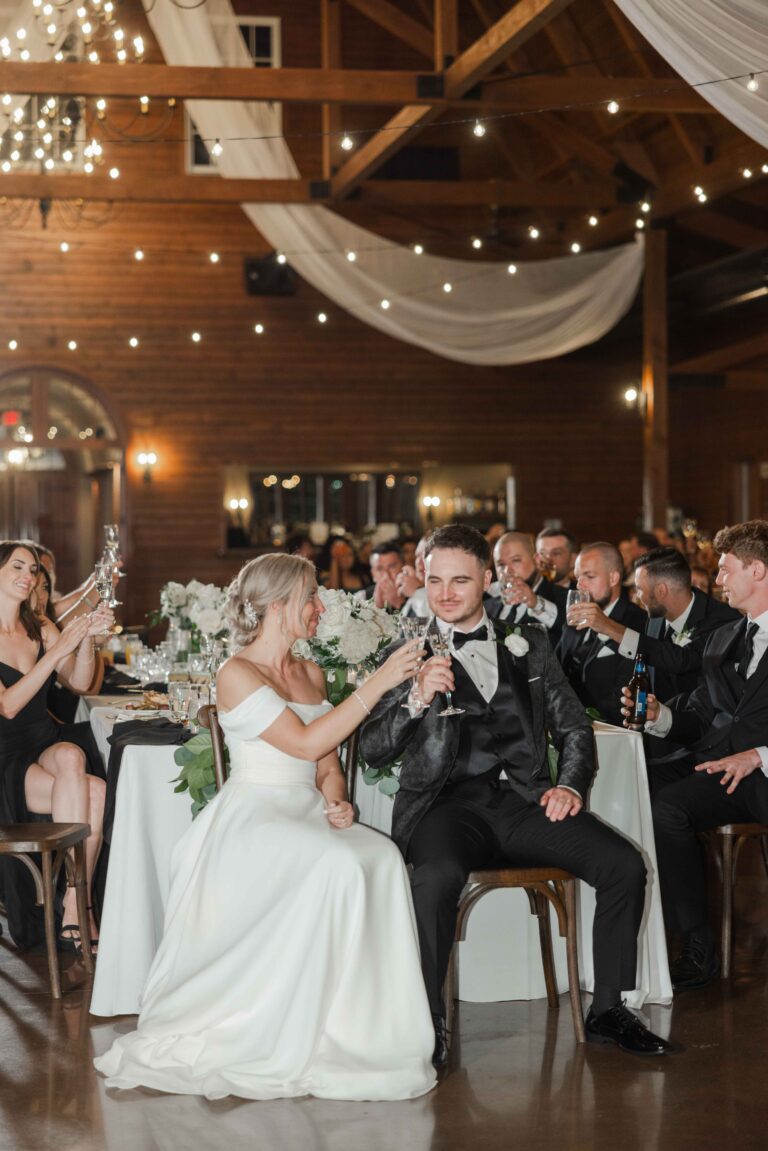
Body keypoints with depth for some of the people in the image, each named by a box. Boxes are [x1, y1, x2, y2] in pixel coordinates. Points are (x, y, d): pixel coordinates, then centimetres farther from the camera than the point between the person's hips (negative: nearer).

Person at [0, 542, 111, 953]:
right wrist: (58, 650, -20)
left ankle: (72, 911, -25)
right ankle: (79, 908, -21)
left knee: (70, 757, -30)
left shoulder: (41, 629, 12)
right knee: (94, 792, -27)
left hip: (45, 744, 5)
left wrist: (87, 637, -13)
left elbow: (79, 683, 5)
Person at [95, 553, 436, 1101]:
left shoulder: (311, 674, 16)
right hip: (254, 820, -6)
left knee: (381, 856, -25)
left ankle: (356, 1029, -22)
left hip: (310, 819, 6)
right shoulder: (237, 674, -7)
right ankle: (291, 1040, -22)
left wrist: (337, 803, -3)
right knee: (339, 865, -33)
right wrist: (376, 685, -20)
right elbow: (305, 743, -19)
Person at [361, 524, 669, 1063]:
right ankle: (428, 1025, -21)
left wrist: (570, 785, -1)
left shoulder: (529, 643, 18)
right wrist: (417, 700, -16)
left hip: (523, 798, 3)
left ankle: (608, 1010, -2)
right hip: (447, 806, -3)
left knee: (625, 864, -18)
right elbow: (374, 751, 2)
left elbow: (574, 726, 18)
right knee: (437, 876, -37)